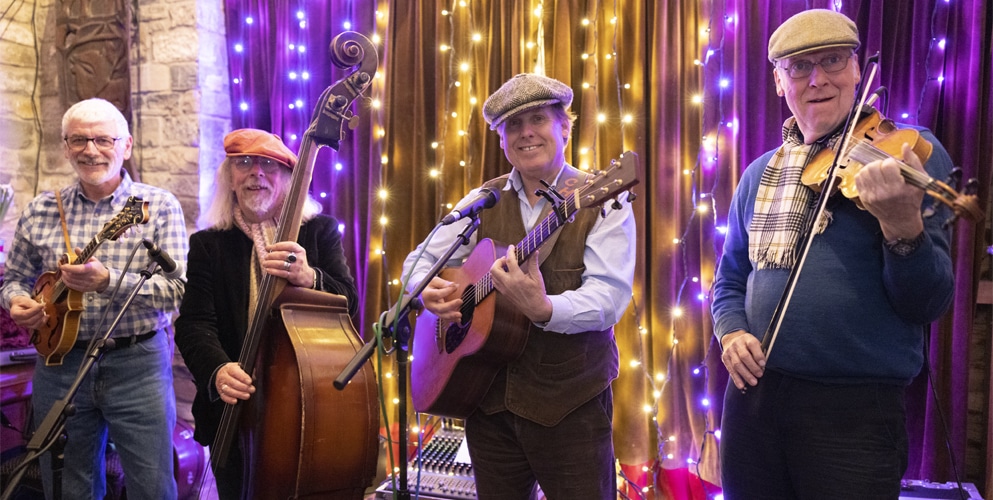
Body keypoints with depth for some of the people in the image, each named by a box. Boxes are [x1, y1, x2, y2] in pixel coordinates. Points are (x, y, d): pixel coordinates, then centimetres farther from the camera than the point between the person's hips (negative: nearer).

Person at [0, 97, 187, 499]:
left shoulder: (160, 206, -4)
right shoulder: (41, 210, 7)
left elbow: (178, 289, -13)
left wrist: (107, 281, -26)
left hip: (138, 363, -3)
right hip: (59, 361, 3)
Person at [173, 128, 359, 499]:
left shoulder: (320, 231, 3)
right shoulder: (208, 244, 5)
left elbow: (348, 306, -7)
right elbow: (194, 324, -5)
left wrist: (309, 277, -28)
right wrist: (217, 369, -26)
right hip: (237, 411, 1)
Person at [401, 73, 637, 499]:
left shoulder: (604, 201, -8)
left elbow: (608, 297, -19)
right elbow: (420, 259, 9)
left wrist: (543, 308, -38)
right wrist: (428, 291, -14)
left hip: (571, 403, -4)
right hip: (489, 397, 4)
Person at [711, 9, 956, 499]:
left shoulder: (909, 152, -4)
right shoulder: (759, 175, 8)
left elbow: (926, 305, -9)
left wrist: (903, 225, -28)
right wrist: (732, 332, -5)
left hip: (858, 408, -4)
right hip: (754, 395, 4)